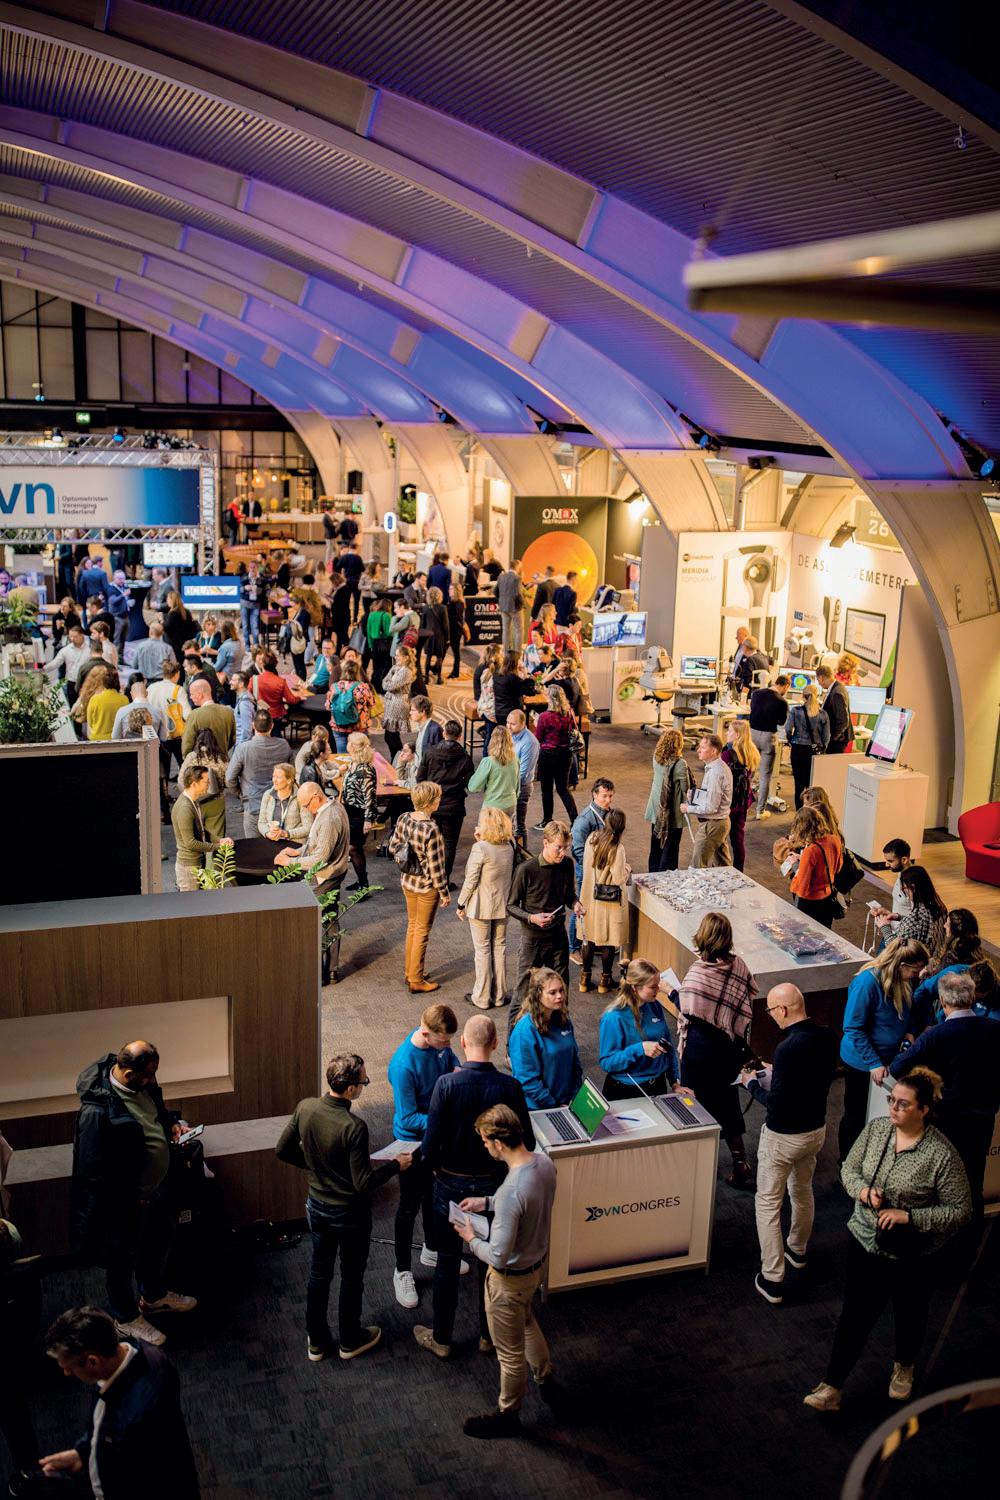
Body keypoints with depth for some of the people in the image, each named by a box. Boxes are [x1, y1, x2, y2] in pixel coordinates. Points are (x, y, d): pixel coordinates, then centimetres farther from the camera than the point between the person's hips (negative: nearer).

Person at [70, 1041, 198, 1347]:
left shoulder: (142, 1084, -11)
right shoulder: (98, 1110, -36)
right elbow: (93, 1170, -28)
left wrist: (173, 1124, -7)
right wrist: (129, 1201, -20)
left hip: (157, 1185, 8)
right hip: (127, 1199, -8)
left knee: (161, 1242, 28)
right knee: (124, 1259, 18)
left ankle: (155, 1296, 54)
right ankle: (127, 1319, 42)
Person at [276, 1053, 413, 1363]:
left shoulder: (305, 1108, -15)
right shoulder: (354, 1127, -32)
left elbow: (283, 1150, -1)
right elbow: (364, 1183, -26)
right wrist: (396, 1164, -12)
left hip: (317, 1206, 5)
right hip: (350, 1214, -5)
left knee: (319, 1273, 22)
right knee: (352, 1277, 18)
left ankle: (316, 1342, 37)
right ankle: (350, 1340, 37)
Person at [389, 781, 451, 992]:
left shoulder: (403, 819, -8)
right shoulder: (431, 830, -28)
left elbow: (393, 848, 4)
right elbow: (435, 867, -22)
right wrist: (444, 893, -11)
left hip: (407, 881, 7)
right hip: (427, 887, -7)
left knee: (412, 925, 23)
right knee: (422, 932, 9)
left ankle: (409, 971, 37)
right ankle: (416, 981, 21)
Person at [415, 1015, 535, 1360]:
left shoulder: (447, 1084, -22)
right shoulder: (509, 1086, -17)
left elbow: (431, 1144, -19)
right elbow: (527, 1143, -9)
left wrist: (436, 1167, 2)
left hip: (452, 1184, -1)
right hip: (494, 1185, 1)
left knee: (447, 1263, 15)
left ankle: (441, 1338, 30)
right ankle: (489, 1334, 35)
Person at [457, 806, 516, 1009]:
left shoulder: (480, 848, -21)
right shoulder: (509, 847, -2)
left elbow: (471, 880, -18)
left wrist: (460, 904, -4)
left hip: (481, 907, -6)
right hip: (502, 905, 6)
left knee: (483, 950, 5)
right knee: (499, 947, 16)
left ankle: (482, 998, 14)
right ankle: (499, 995, 25)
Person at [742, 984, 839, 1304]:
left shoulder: (789, 1048, -32)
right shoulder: (828, 1036, -8)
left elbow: (777, 1103, -26)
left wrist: (752, 1083, -9)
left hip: (784, 1137, -7)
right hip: (816, 1128, 8)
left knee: (768, 1204, 7)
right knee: (803, 1191, 28)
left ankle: (772, 1280, 12)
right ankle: (798, 1251, 49)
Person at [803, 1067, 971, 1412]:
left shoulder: (941, 1154, -24)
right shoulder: (876, 1129, -9)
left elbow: (960, 1211, -18)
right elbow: (849, 1168, 3)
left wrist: (908, 1216, -26)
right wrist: (863, 1189, -18)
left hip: (912, 1255, -3)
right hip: (865, 1240, 3)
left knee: (909, 1316, 22)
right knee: (855, 1315, 10)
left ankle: (904, 1367, 51)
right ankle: (832, 1388, 21)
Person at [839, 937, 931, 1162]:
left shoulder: (903, 981, -6)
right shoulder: (867, 982, -29)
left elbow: (908, 1012, 15)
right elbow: (854, 1029, -24)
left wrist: (910, 1031, -6)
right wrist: (873, 1063, -24)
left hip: (889, 1058, 7)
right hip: (861, 1064, -7)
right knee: (856, 1116, 11)